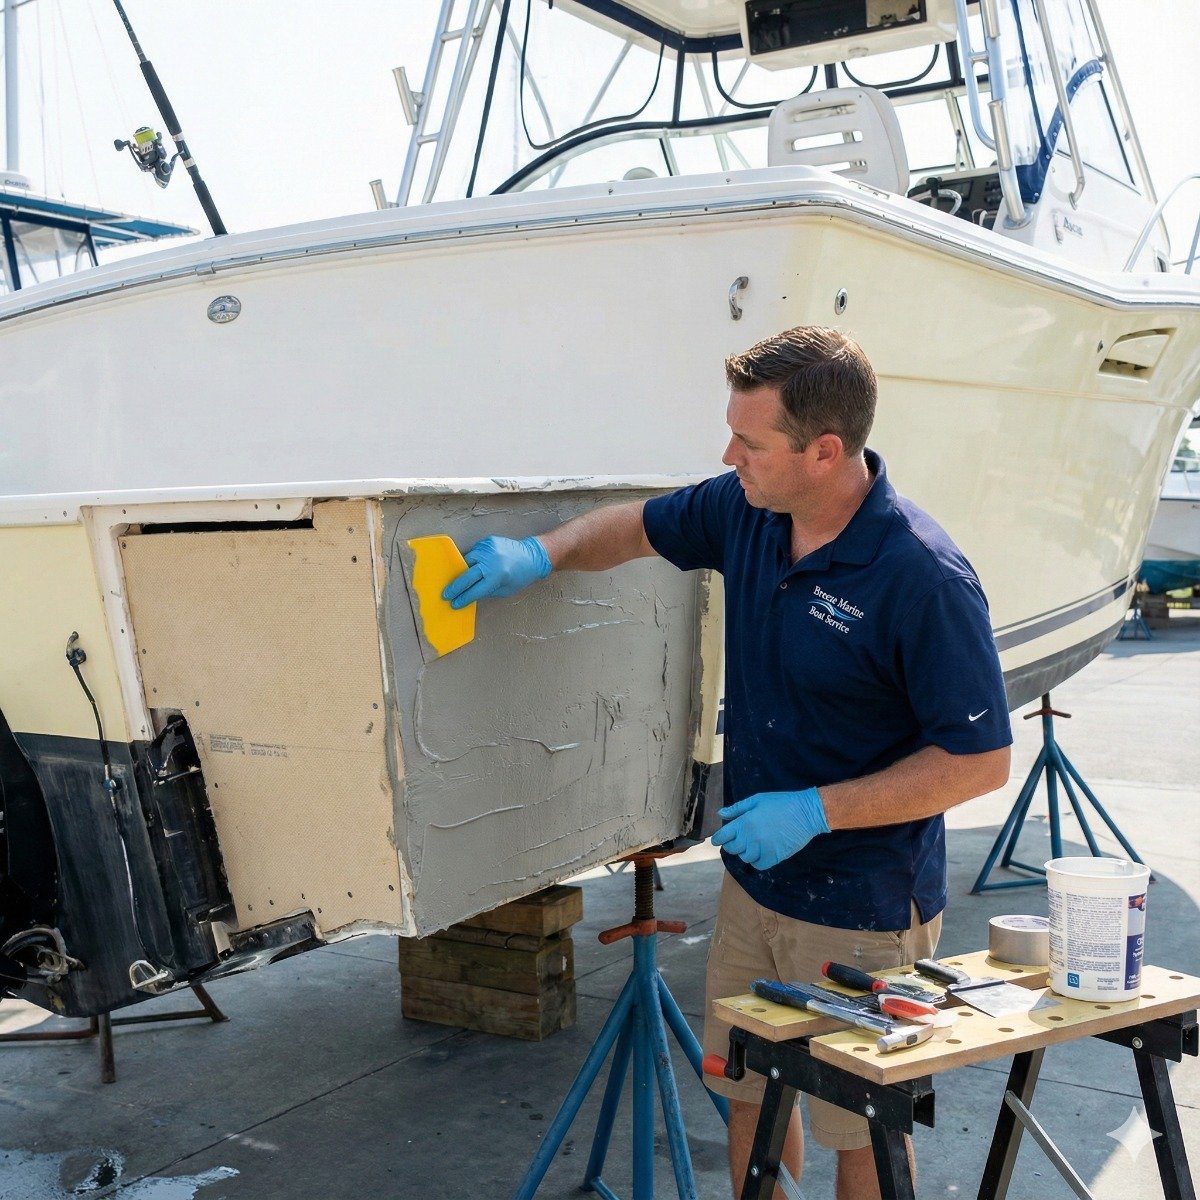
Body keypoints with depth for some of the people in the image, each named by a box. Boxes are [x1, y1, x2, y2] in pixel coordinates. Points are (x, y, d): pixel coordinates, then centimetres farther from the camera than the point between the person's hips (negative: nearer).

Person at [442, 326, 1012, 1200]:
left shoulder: (925, 578, -26)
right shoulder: (747, 510, -5)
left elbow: (982, 761, -21)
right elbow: (637, 526, 14)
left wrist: (814, 811, -24)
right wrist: (540, 554, -4)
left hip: (864, 908, -7)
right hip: (755, 879, 7)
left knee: (861, 1127, 11)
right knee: (749, 1090, 22)